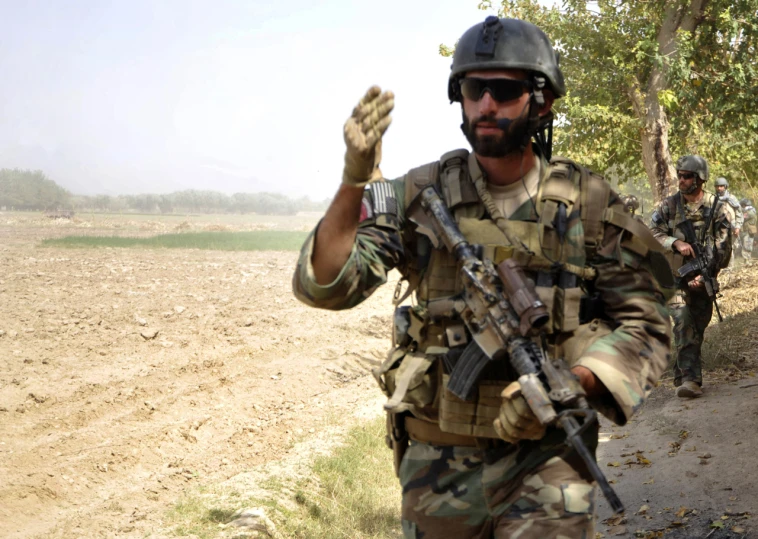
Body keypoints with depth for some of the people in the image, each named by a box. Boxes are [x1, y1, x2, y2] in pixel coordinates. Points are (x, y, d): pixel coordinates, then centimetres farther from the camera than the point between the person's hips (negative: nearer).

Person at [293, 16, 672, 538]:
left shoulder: (587, 202, -4)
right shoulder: (421, 195, -3)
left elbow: (646, 322, -2)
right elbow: (324, 284, -13)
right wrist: (354, 181, -30)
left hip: (546, 460, -1)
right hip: (437, 461, 1)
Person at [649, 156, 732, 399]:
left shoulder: (718, 209, -2)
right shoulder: (668, 205, 2)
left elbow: (723, 248, -5)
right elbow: (653, 234, -2)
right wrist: (676, 242, -20)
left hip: (702, 278, 1)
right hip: (674, 275, -1)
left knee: (697, 329, 6)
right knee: (684, 324, -17)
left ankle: (682, 375, 21)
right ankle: (690, 379, -20)